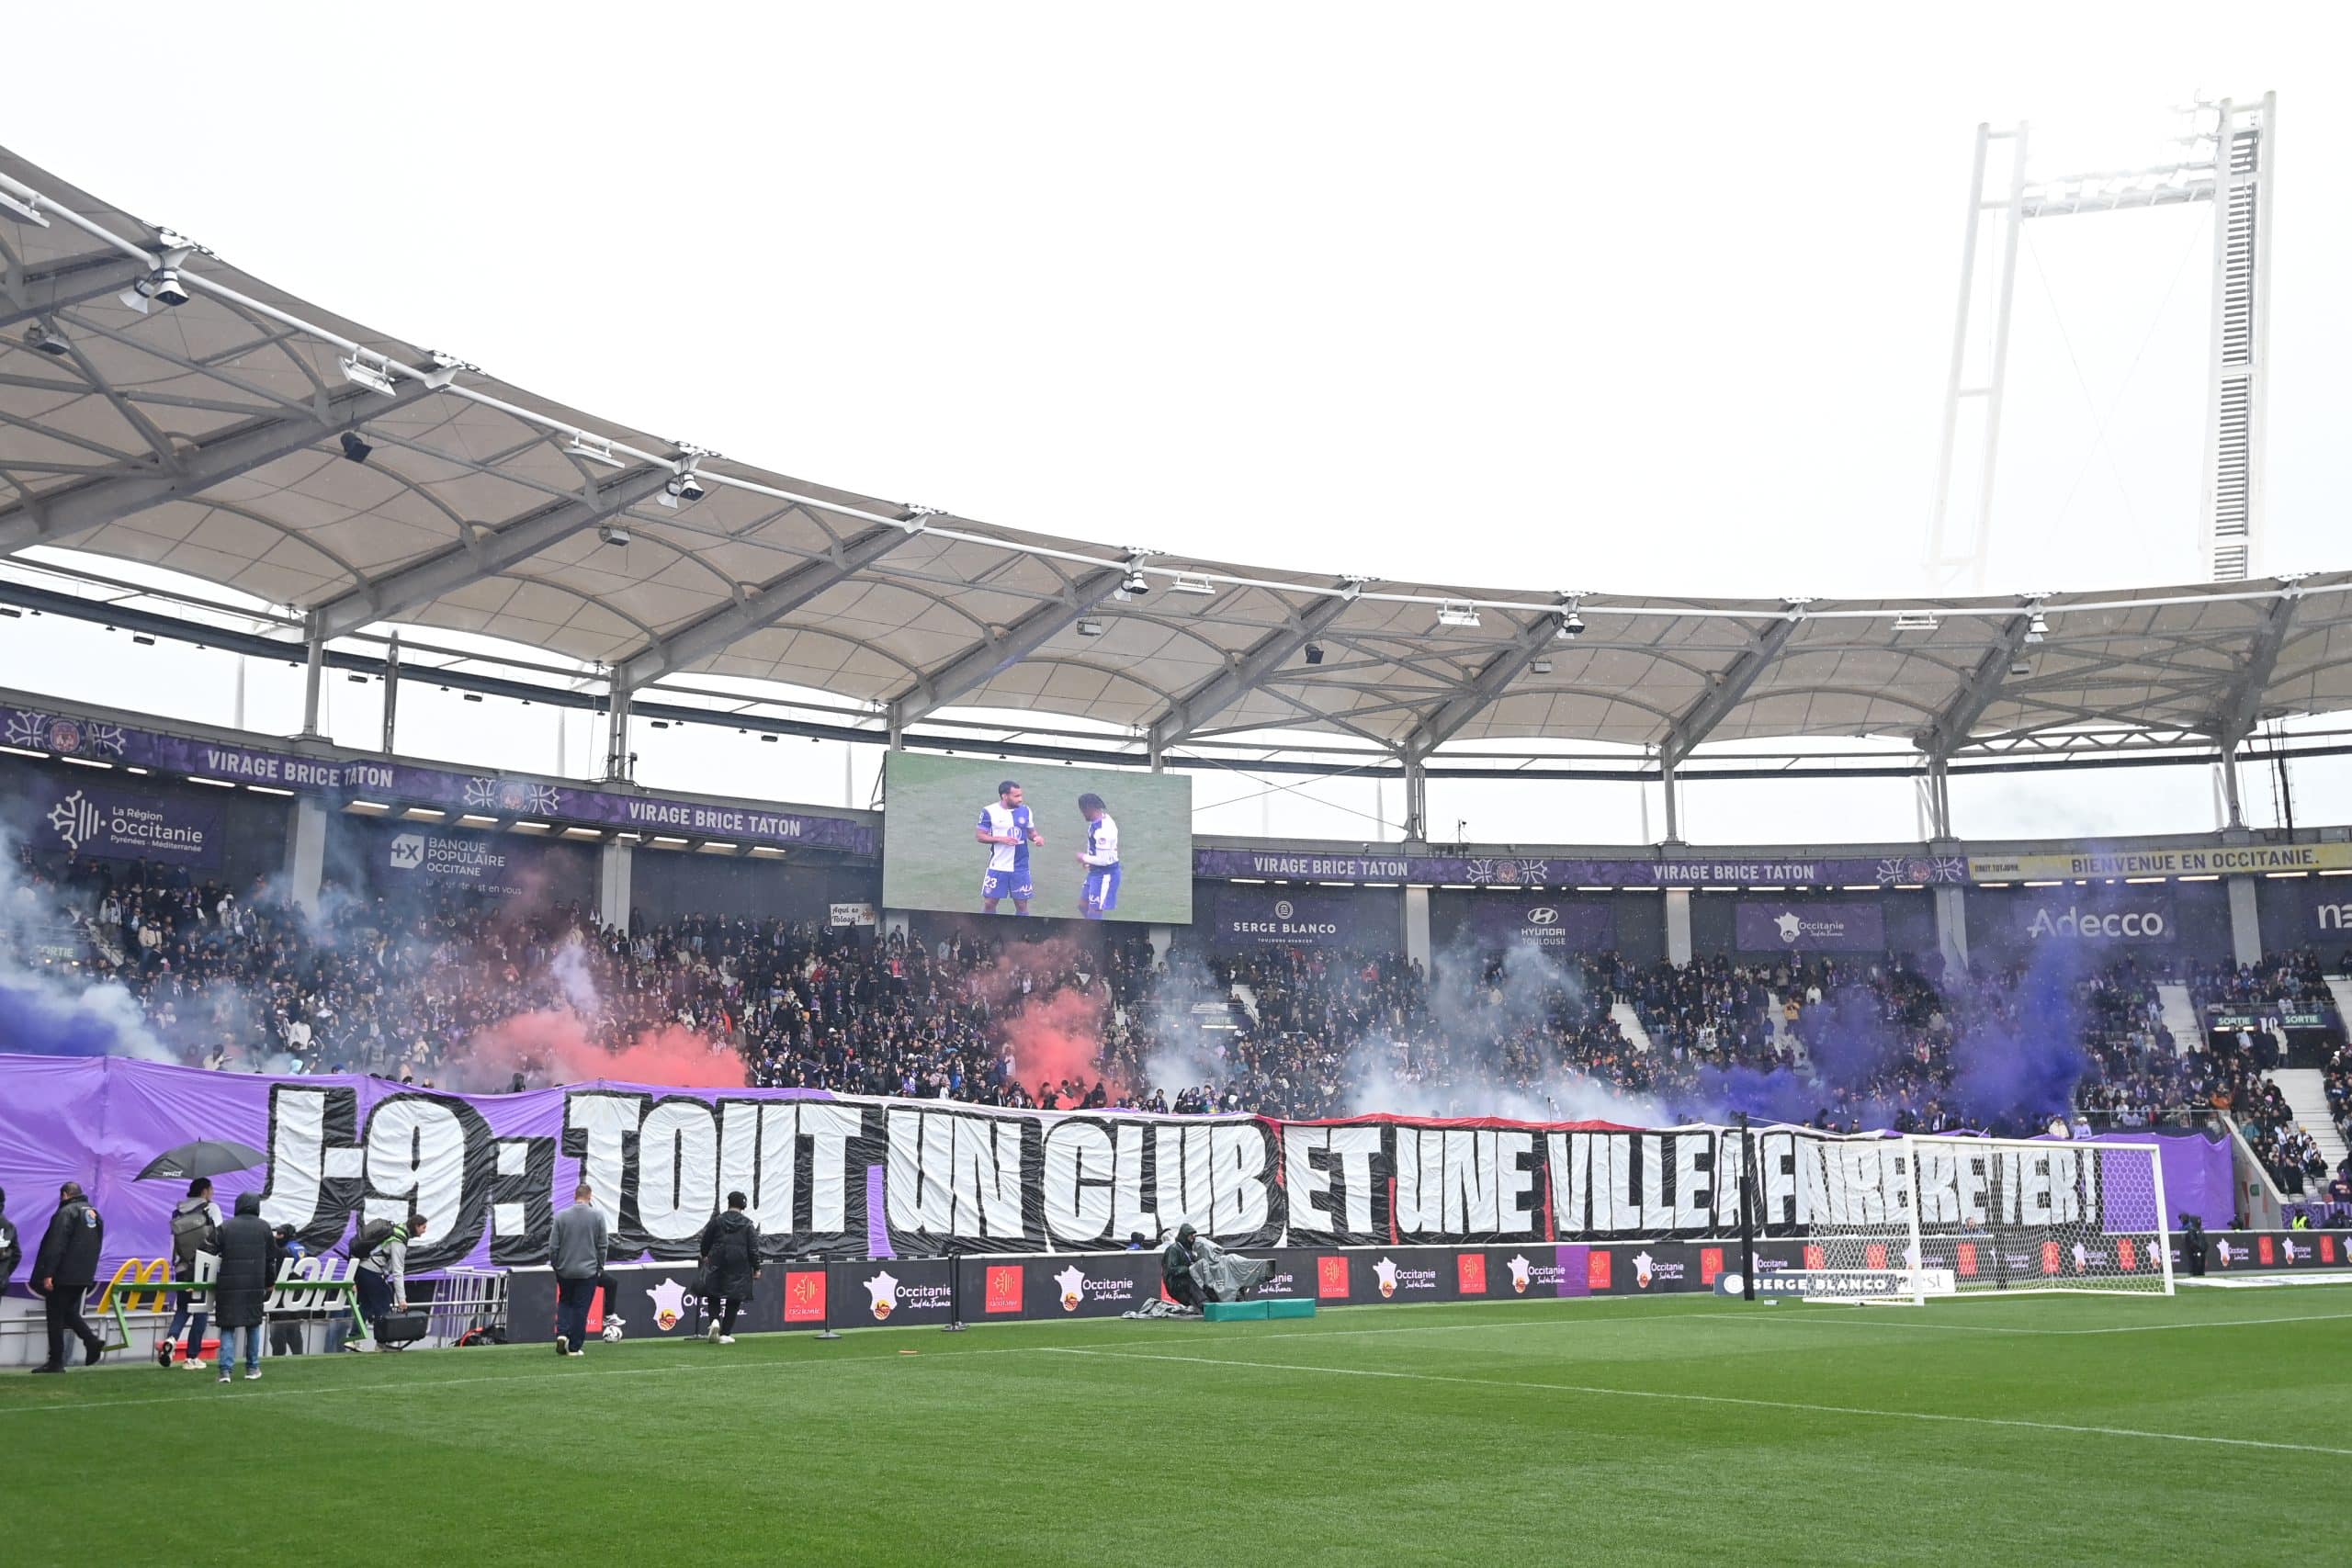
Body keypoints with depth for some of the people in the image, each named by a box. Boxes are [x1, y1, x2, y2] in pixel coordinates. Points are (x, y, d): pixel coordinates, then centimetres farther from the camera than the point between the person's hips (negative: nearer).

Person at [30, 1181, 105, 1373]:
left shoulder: (67, 1212, -12)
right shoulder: (94, 1214, 15)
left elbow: (56, 1246, -20)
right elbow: (97, 1246, 20)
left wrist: (48, 1274, -20)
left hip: (63, 1276, -8)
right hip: (84, 1277, 8)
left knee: (55, 1317, -1)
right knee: (69, 1311, 20)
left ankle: (56, 1361, 0)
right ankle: (92, 1341, 1)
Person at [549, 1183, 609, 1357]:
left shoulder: (561, 1216, -4)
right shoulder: (597, 1216, -6)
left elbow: (553, 1246, -2)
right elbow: (603, 1245, -2)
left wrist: (555, 1265, 12)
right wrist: (600, 1267, 10)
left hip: (565, 1270, 1)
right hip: (588, 1270, -1)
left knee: (564, 1302, 20)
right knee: (580, 1308, 5)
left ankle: (562, 1333, 0)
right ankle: (575, 1347, 6)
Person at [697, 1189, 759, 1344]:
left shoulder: (717, 1220, 1)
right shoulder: (747, 1224, -2)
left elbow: (705, 1240, 10)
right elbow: (753, 1248, -3)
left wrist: (705, 1256, 29)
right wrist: (756, 1268, 4)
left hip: (717, 1263, 1)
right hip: (739, 1267, -1)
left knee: (713, 1294, 13)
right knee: (734, 1299, 7)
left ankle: (714, 1320, -13)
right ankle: (725, 1334, 6)